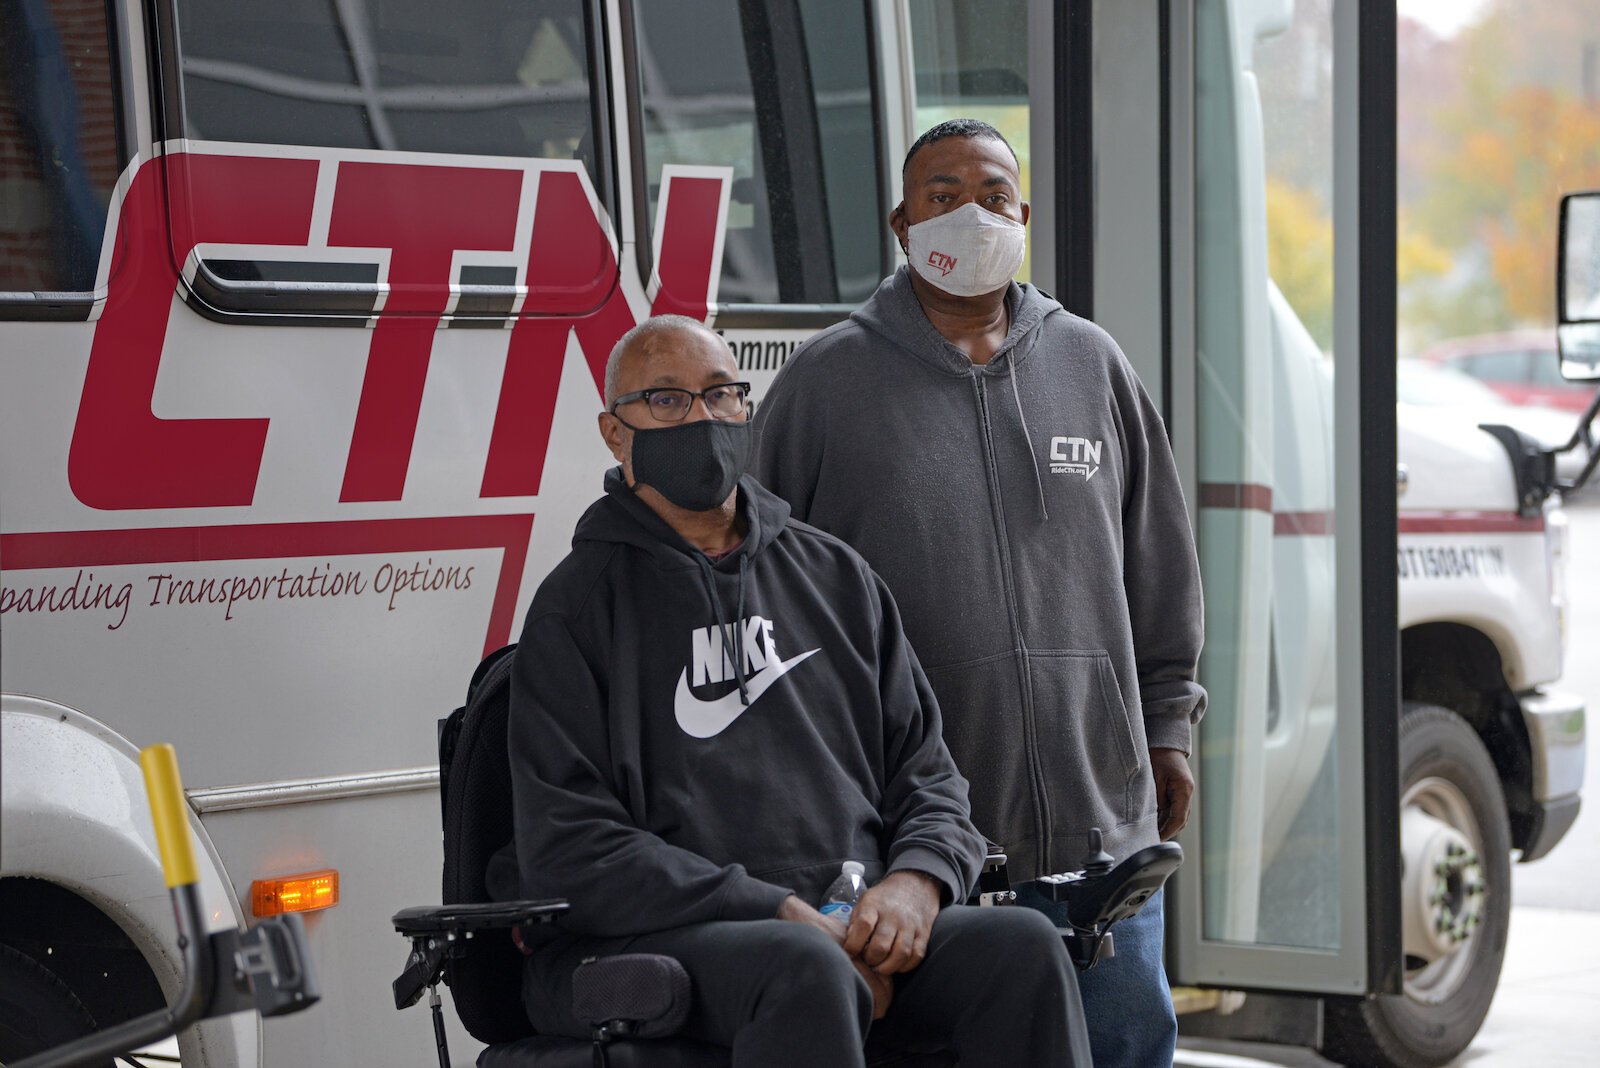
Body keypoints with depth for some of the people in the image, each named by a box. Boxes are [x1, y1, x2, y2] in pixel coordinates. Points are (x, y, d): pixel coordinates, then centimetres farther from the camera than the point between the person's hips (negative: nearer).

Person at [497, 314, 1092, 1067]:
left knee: (1022, 944, -25)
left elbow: (925, 770, 20)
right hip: (655, 944, -5)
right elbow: (567, 846, -6)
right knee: (805, 969, -38)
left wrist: (917, 880, -5)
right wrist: (779, 914, -15)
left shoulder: (833, 575, 21)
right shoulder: (579, 605, 5)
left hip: (854, 927, 5)